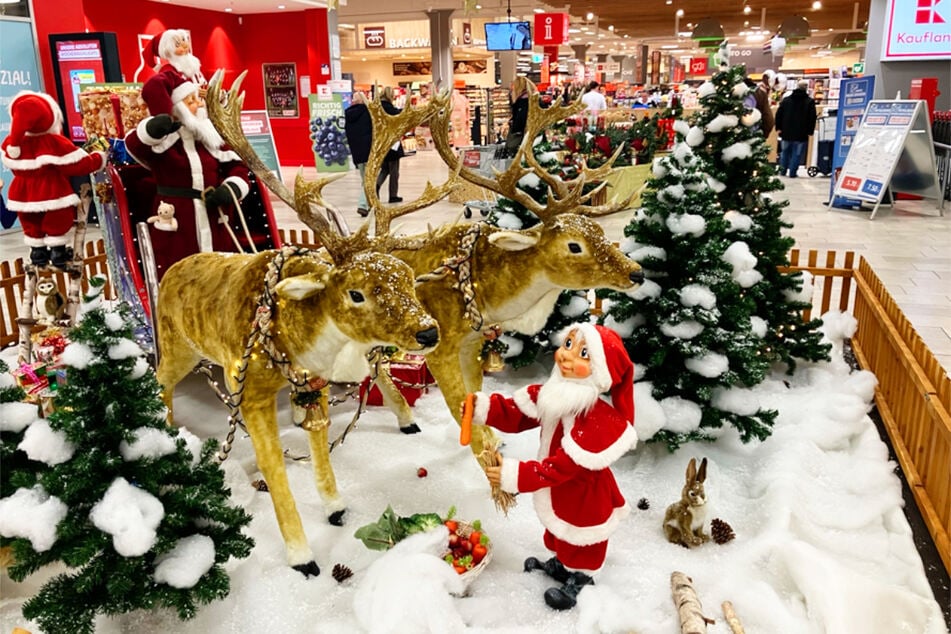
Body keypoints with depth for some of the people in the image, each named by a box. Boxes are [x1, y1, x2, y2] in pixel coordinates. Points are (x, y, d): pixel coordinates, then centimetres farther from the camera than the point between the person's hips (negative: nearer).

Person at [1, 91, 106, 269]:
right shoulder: (55, 142, -24)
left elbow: (15, 167, 8)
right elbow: (79, 164, -19)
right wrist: (98, 160, -4)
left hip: (24, 194, 5)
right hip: (52, 193, -5)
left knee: (32, 226, 20)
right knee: (57, 224, 10)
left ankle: (37, 252, 29)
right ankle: (58, 253, 16)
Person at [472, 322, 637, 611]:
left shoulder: (597, 421, -38)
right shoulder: (554, 394, -12)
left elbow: (563, 466, -37)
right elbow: (517, 413, -8)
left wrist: (516, 475, -39)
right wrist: (483, 407, -24)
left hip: (585, 500, -8)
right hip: (559, 494, 8)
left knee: (580, 545, 18)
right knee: (558, 534, 32)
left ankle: (578, 580, 44)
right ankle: (561, 564, 58)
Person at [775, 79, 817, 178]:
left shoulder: (786, 100, 5)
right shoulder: (809, 101, -4)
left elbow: (778, 114, 4)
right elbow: (812, 118, -6)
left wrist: (778, 128, 7)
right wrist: (810, 131, 0)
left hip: (786, 132, 3)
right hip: (801, 133, -3)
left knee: (785, 151, 17)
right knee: (797, 153, 1)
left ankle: (783, 170, 20)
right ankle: (792, 172, -2)